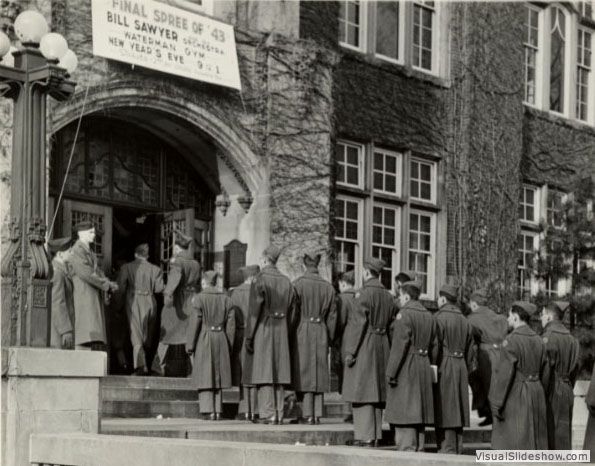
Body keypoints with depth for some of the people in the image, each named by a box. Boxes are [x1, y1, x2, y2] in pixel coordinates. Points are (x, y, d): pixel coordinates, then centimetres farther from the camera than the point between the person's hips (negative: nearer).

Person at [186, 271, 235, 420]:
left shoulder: (199, 299, -8)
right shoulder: (226, 299, 5)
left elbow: (194, 324, -10)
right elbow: (231, 325, 5)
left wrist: (189, 345, -5)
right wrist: (228, 346, 12)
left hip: (204, 339, -4)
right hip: (221, 340, 4)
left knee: (205, 376, 0)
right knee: (217, 375, 12)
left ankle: (209, 410, -7)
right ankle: (218, 410, 10)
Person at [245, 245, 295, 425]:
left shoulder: (260, 280, -10)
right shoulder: (286, 282, 9)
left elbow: (254, 310, -12)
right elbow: (290, 311, 10)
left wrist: (249, 337, -9)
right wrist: (285, 334, 14)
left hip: (263, 329, -5)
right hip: (281, 331, 5)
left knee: (264, 372, -4)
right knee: (279, 372, 8)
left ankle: (268, 413, -8)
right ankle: (279, 414, 8)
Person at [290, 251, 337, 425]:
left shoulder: (298, 284, -8)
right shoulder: (328, 287, 5)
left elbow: (293, 313, -10)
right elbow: (332, 315, 8)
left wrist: (290, 336, -3)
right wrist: (328, 337, 14)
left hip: (302, 332, -4)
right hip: (321, 332, 4)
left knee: (304, 372, -1)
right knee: (319, 372, 8)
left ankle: (307, 414, -6)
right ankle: (317, 414, 6)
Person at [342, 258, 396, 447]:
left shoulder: (365, 294, -13)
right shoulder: (388, 296, 9)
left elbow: (358, 323, -17)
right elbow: (391, 324, 12)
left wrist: (350, 351, -15)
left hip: (364, 346, -7)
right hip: (381, 346, 7)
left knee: (362, 390, -4)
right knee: (376, 392, 12)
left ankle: (365, 436, -6)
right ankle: (375, 435, 15)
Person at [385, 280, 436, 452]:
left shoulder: (404, 314, -11)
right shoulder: (429, 316, 13)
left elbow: (400, 345, -16)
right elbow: (432, 345, 14)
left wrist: (391, 372, -14)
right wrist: (425, 365, 19)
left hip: (406, 368, -8)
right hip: (424, 368, 8)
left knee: (404, 411, -6)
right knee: (419, 411, 11)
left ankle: (406, 450, -9)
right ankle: (419, 449, 13)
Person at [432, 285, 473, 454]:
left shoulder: (439, 318, -10)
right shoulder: (464, 321, 12)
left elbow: (434, 347, -15)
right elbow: (469, 352, 13)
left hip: (443, 367, -7)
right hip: (461, 369, 7)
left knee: (444, 410, -4)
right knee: (457, 409, 10)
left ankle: (447, 448, -7)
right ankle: (458, 449, 11)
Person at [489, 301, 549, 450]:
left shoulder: (511, 341, -14)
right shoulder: (538, 341, 8)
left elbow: (503, 374, -17)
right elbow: (545, 374, 12)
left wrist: (495, 404, -13)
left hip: (515, 397, -7)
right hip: (536, 395, 7)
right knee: (535, 441, 13)